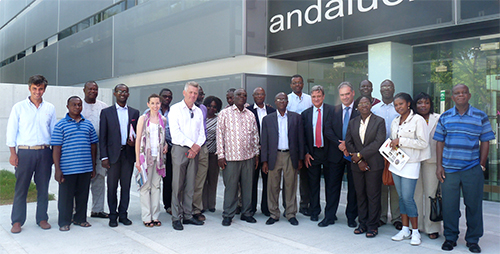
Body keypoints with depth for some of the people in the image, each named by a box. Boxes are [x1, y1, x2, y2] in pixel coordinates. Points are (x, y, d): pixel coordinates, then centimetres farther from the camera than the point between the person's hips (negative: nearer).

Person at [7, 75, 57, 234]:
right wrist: (13, 153, -2)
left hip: (44, 152, 2)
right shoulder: (19, 107, 3)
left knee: (43, 187, 7)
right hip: (25, 152, -2)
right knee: (21, 188, 2)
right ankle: (17, 221, 13)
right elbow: (11, 131, 3)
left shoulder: (50, 108, 9)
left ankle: (42, 218, 18)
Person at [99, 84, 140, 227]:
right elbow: (102, 137, 0)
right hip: (113, 154, -2)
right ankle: (113, 216, 15)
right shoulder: (106, 112, 4)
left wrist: (134, 141, -7)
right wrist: (104, 157, -6)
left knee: (126, 186, 7)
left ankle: (123, 214, 17)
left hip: (129, 153, 2)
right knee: (112, 186, 4)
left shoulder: (134, 112, 10)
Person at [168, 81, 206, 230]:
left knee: (190, 185, 8)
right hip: (180, 149, -4)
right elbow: (175, 132, -10)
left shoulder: (198, 111, 14)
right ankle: (176, 218, 4)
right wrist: (192, 144, -11)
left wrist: (197, 146, -6)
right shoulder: (175, 109, 0)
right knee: (177, 185, -3)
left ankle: (188, 216, 16)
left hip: (194, 151, 5)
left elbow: (201, 133, 12)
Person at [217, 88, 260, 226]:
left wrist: (256, 154, 12)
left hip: (248, 157, 4)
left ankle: (246, 212, 21)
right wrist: (220, 155, -5)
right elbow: (220, 134, 0)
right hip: (230, 157, -3)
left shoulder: (250, 115, 12)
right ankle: (228, 215, 13)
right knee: (230, 187, 1)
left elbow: (255, 135, 16)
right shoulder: (224, 114, 2)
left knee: (248, 186, 8)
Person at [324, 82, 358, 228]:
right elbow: (328, 130, 0)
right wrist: (339, 144, -13)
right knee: (333, 185, 6)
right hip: (336, 154, 2)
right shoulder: (334, 110, 7)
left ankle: (351, 217, 23)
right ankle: (329, 216, 16)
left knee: (353, 187, 9)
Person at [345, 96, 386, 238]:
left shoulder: (379, 121, -2)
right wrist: (358, 161, -7)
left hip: (374, 164, -4)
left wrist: (360, 155, -14)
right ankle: (362, 223, 21)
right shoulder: (352, 123, 10)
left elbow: (378, 142, -12)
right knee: (360, 195, 9)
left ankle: (372, 226, 12)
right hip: (357, 165, 4)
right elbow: (348, 143, 5)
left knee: (373, 196, 1)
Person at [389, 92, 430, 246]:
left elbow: (423, 143, -12)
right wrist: (393, 144, -1)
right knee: (401, 197, 9)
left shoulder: (418, 120, -7)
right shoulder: (395, 122, 13)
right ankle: (405, 230, 18)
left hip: (410, 164, -6)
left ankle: (415, 232, 7)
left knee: (408, 198, -7)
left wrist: (401, 141, -15)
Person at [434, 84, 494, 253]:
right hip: (449, 169, 1)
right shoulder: (445, 117, 6)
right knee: (449, 205, 6)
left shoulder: (481, 117, 4)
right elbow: (440, 142, 7)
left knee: (474, 205, 7)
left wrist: (481, 164, -1)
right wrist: (439, 166, 1)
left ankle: (473, 240, 23)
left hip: (472, 170, 0)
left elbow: (485, 142, 6)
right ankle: (450, 238, 21)